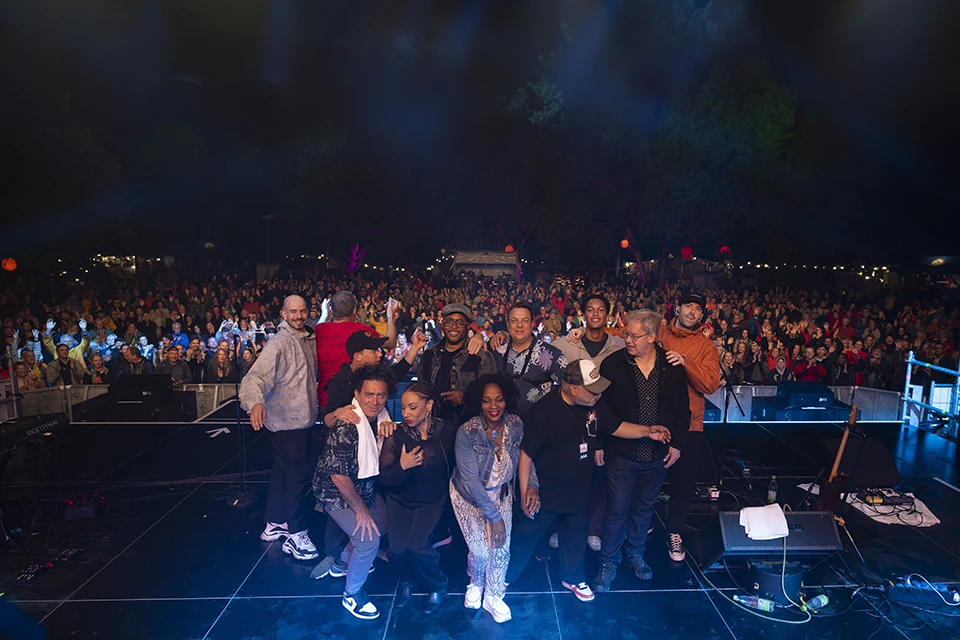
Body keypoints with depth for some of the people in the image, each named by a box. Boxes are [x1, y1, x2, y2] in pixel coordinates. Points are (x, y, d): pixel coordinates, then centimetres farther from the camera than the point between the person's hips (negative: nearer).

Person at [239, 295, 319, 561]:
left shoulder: (309, 338, 6)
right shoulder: (280, 342, -19)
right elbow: (257, 375, -30)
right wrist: (255, 402, -47)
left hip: (301, 419, 9)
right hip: (286, 421, -9)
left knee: (282, 471, 20)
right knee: (297, 473, -1)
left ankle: (274, 524, 37)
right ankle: (296, 535, 14)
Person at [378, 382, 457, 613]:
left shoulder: (449, 431, -17)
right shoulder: (396, 436, -16)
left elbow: (458, 463, -3)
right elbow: (383, 478, -14)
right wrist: (402, 467, -31)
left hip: (433, 501, -1)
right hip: (400, 501, 2)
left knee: (417, 545, -20)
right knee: (398, 548, -13)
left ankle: (437, 587, 12)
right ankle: (407, 579, 25)